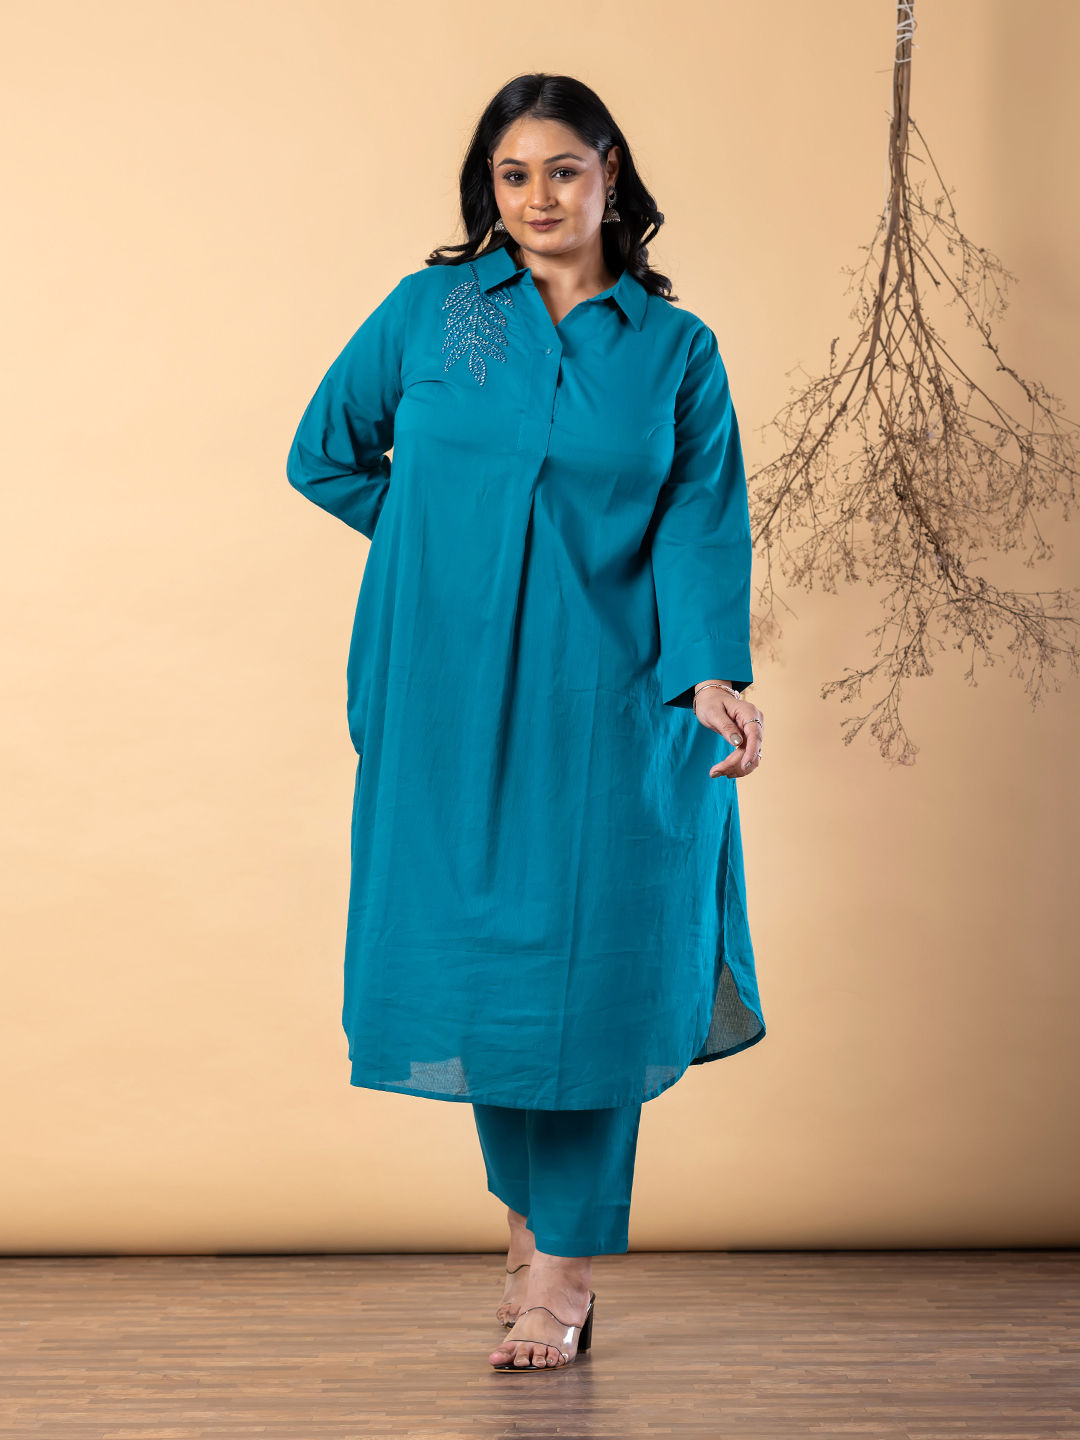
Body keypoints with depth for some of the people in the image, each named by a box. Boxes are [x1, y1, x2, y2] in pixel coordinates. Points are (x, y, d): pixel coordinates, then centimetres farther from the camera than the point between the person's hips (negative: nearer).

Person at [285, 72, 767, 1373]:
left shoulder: (676, 351, 5)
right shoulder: (427, 311, 6)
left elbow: (700, 530, -2)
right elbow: (325, 455, 14)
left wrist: (711, 676, -17)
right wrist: (446, 541, 11)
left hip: (601, 702, -1)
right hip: (448, 694, 1)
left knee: (583, 963, -4)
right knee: (470, 950, 2)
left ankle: (565, 1275, 4)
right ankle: (525, 1216, 24)